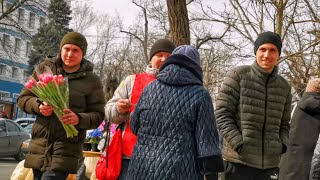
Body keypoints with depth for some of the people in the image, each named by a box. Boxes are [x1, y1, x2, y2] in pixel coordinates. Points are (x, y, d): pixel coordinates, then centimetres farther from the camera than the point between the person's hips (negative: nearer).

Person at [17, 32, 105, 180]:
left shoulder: (91, 81, 1)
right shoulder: (45, 68, 6)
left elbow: (98, 115, 1)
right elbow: (23, 98, 10)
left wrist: (79, 119, -20)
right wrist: (38, 106, -11)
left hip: (67, 147, -3)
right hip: (40, 144, 3)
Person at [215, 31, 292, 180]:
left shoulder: (284, 86, 12)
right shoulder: (238, 75, -1)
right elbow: (222, 113, -5)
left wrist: (282, 144, 0)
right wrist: (238, 143, -14)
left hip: (270, 164, 4)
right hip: (238, 161, -4)